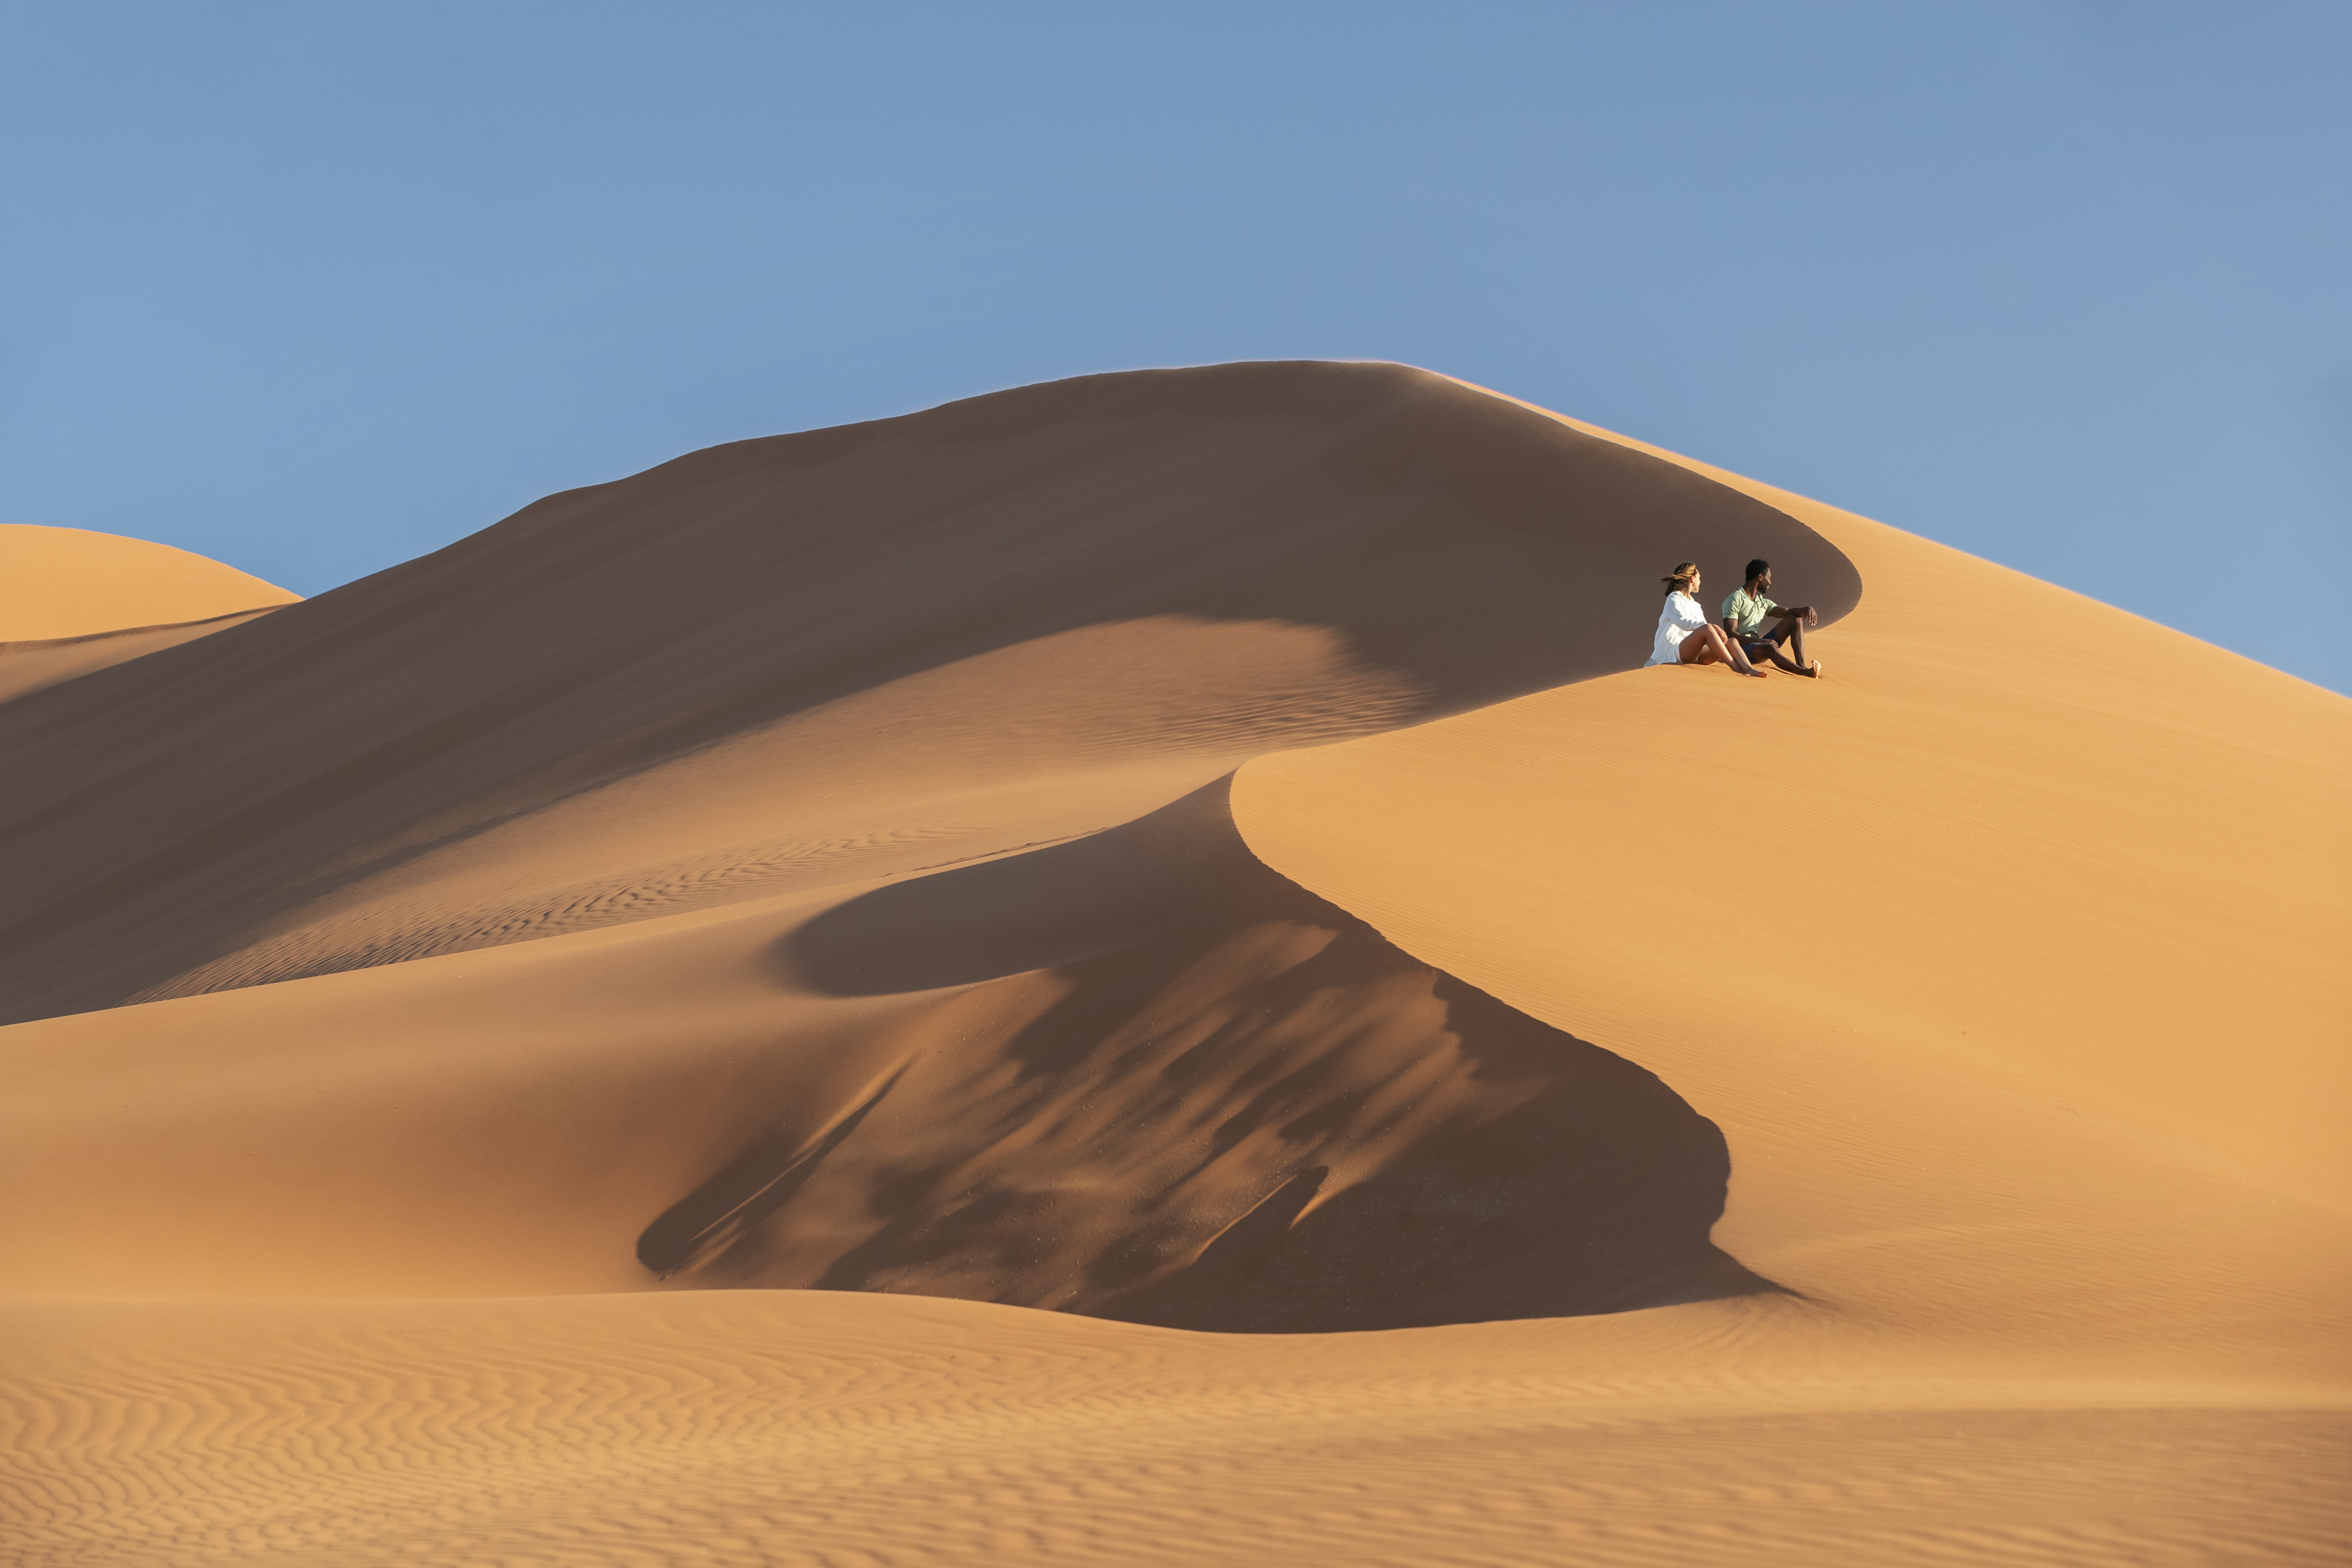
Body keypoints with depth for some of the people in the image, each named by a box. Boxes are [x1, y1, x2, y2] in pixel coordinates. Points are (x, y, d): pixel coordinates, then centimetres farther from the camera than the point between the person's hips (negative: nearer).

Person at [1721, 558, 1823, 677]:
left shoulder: (1763, 603, 20)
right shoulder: (1734, 601, -6)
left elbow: (1787, 612, 12)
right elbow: (1730, 634, -16)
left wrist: (1807, 609, -12)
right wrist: (1760, 641, -27)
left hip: (1759, 646, 8)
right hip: (1741, 649, -8)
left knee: (1796, 619, -2)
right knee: (1770, 648, -40)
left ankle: (1802, 665, -19)